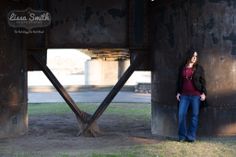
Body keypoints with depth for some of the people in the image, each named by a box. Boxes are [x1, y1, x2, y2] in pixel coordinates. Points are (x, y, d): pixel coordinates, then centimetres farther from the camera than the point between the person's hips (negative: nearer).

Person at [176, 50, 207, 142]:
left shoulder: (199, 68, 5)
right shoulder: (182, 68, 10)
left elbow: (202, 81, 4)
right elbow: (179, 81, 16)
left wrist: (203, 93, -4)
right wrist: (178, 92, 10)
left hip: (195, 95, -2)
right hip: (184, 95, 2)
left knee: (194, 115, 0)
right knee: (181, 114, -4)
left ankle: (191, 136, 6)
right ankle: (182, 136, 6)